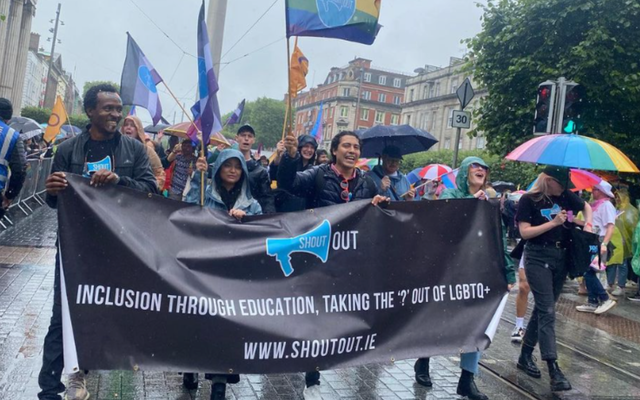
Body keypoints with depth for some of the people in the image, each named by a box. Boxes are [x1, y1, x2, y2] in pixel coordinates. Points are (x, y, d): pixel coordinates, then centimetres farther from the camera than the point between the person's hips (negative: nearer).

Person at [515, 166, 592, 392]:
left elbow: (586, 207, 23)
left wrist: (587, 224, 4)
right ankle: (554, 370, -13)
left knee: (542, 308, 12)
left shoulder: (565, 196, 6)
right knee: (547, 312, -11)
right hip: (538, 258, -6)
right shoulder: (528, 200, -9)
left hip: (560, 257, 6)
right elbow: (525, 232, -15)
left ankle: (525, 356, 26)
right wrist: (554, 223, -19)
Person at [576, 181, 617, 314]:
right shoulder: (595, 205, 16)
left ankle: (606, 299, -1)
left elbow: (610, 226, -19)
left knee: (589, 272, -11)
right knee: (588, 273, 9)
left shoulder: (606, 205, -10)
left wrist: (604, 244, -28)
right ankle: (593, 302, 14)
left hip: (598, 243, -9)